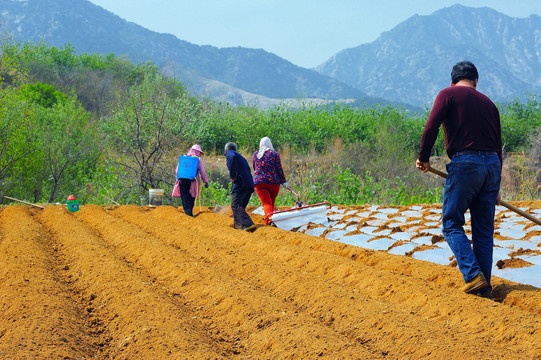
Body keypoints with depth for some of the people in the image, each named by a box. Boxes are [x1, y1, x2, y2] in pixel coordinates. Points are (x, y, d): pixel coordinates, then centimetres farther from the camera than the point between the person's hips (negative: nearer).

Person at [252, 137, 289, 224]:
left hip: (259, 182, 1)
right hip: (274, 182, 0)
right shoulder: (275, 154, 1)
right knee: (271, 203, 15)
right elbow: (279, 169, -2)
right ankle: (269, 219, 22)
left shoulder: (255, 154, 10)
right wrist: (283, 181, 4)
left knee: (266, 203, -8)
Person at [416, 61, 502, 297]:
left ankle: (473, 276, -11)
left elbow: (431, 128, -10)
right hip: (492, 164, 5)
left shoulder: (448, 94, 4)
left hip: (464, 163, -5)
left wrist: (424, 158, 5)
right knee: (484, 229, 10)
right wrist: (495, 186, 26)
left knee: (452, 223, 4)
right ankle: (484, 287, 10)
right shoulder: (488, 103, 20)